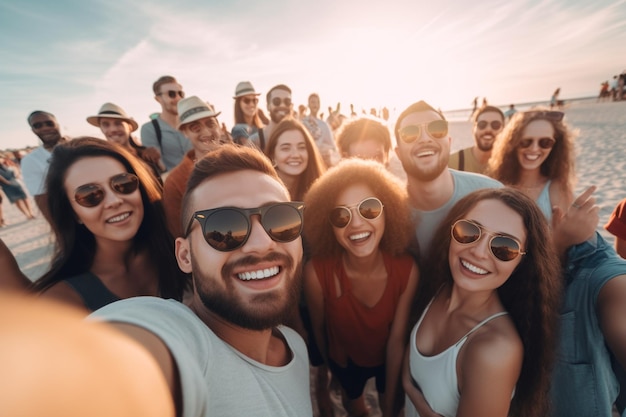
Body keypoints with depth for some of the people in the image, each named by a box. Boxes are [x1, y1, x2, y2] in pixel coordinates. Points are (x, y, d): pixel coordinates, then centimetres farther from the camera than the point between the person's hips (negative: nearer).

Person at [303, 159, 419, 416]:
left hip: (390, 360, 1)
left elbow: (397, 339, -20)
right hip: (344, 361, 0)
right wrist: (331, 366, 3)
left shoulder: (407, 269, -30)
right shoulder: (316, 272, -35)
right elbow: (318, 327, -16)